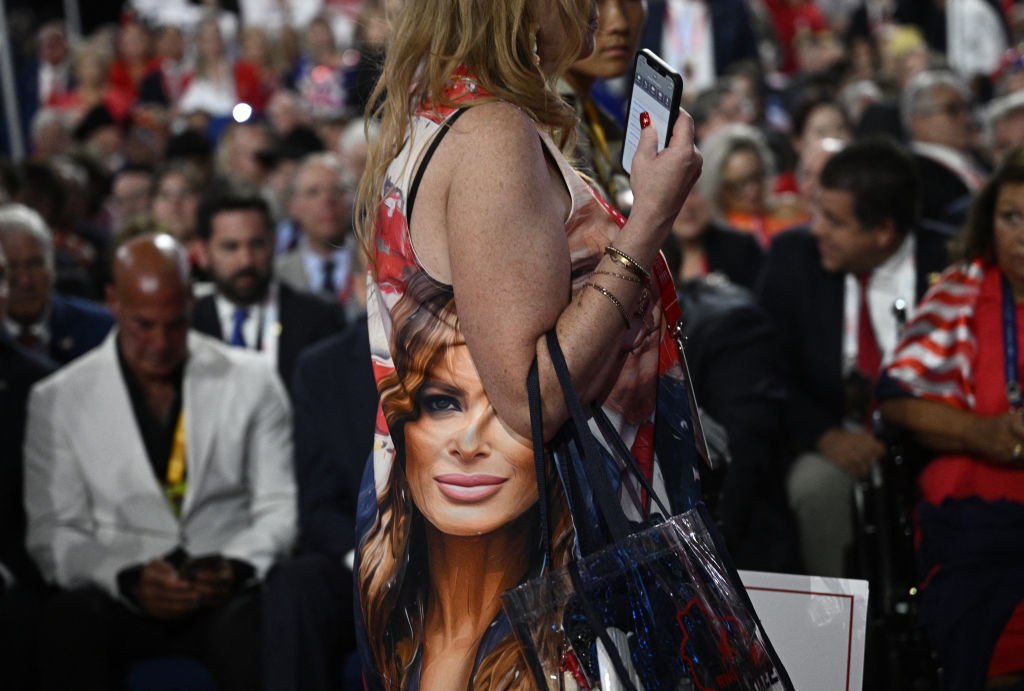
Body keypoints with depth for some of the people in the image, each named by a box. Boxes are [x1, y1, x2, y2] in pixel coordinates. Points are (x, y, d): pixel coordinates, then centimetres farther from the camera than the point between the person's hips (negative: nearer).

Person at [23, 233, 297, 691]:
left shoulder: (251, 382, 12)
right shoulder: (57, 400, 9)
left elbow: (279, 509, 9)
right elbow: (51, 534, 4)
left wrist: (234, 567, -13)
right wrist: (128, 579, -15)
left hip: (228, 593, 0)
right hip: (118, 598, 0)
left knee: (251, 626, -36)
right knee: (68, 620, -35)